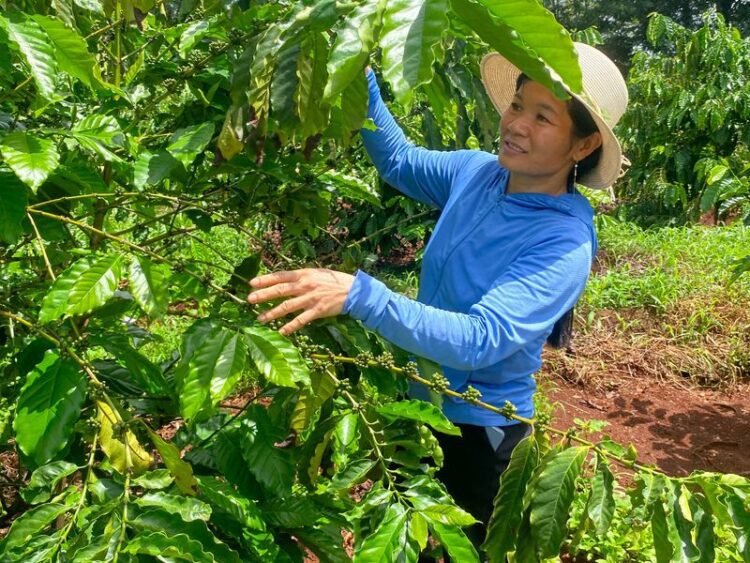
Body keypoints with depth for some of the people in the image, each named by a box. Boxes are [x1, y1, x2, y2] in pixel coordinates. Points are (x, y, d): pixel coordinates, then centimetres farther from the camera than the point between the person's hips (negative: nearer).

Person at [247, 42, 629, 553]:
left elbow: (480, 340, -38)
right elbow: (399, 161, 6)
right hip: (418, 401, 6)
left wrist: (358, 294, -48)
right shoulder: (477, 171, -10)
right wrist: (359, 77, -10)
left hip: (477, 431, -6)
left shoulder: (565, 245, -28)